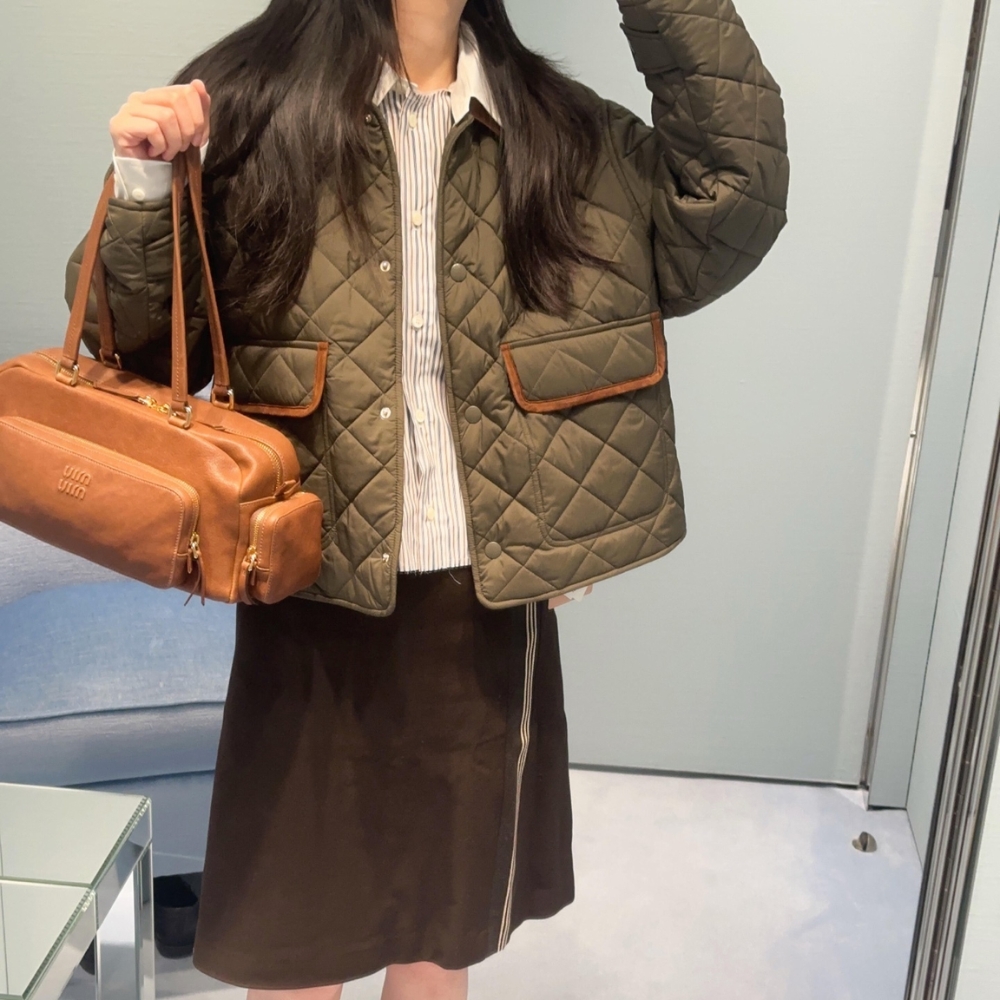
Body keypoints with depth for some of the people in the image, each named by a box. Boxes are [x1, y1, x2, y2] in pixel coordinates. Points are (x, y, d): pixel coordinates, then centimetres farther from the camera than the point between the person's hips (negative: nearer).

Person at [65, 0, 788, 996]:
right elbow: (142, 357, -2)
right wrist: (144, 196, -20)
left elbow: (729, 214, -7)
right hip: (312, 600, -2)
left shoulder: (563, 131, 4)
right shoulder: (243, 107, -4)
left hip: (486, 601, 2)